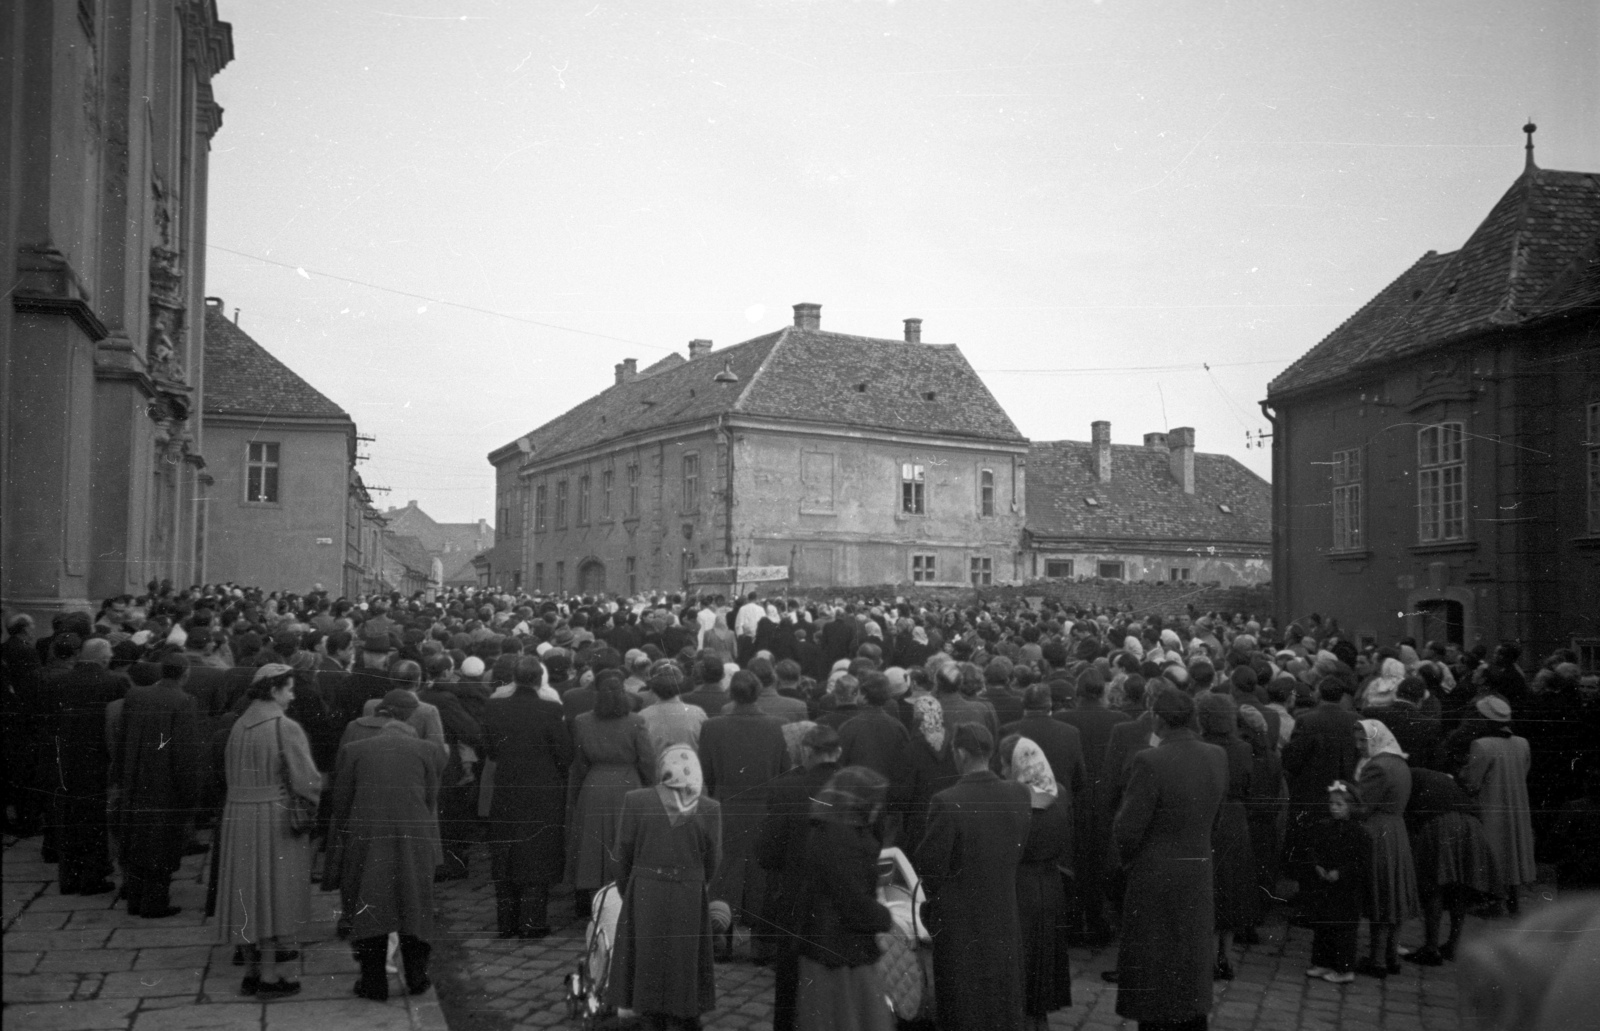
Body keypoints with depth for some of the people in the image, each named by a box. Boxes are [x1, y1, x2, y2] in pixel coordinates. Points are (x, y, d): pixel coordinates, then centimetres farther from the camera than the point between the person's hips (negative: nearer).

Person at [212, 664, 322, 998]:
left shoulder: (239, 726, 6)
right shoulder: (285, 728, -15)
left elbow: (231, 773, 12)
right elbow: (305, 780, -16)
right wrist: (317, 794, 3)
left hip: (237, 816, 6)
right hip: (275, 818, -6)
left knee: (248, 892, 13)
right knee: (274, 892, 3)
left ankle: (252, 970, 21)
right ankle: (269, 976, 7)